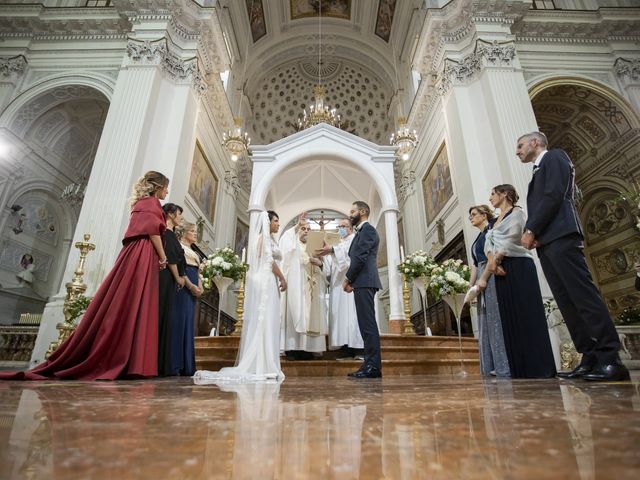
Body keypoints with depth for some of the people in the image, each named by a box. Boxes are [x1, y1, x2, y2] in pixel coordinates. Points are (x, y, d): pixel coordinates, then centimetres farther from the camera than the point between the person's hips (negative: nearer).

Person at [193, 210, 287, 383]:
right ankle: (262, 365, -7)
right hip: (267, 281, -9)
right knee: (265, 322, -9)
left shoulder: (261, 237, 22)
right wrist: (282, 279, -11)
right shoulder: (266, 236, -5)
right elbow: (270, 260, -14)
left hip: (260, 281, 9)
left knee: (256, 322, 6)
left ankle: (253, 363, 9)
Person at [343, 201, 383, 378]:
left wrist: (347, 279, -8)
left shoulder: (367, 229, -5)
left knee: (368, 324, -11)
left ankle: (373, 366, -9)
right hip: (362, 282, 10)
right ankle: (370, 364, 9)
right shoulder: (362, 231, 25)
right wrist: (351, 280, 12)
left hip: (364, 282, -10)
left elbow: (360, 258, -14)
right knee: (367, 324, 7)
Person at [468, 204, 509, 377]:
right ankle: (492, 367, 8)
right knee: (486, 324, 5)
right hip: (482, 280, 9)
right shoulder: (478, 239, 25)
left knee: (498, 319, -10)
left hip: (493, 276, -8)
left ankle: (506, 367, -7)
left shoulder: (493, 228, 3)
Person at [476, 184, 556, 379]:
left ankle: (539, 366, -4)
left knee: (526, 315, -9)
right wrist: (493, 263, -12)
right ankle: (520, 368, 6)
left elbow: (509, 241, -11)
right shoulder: (496, 222, 23)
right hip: (502, 270, 7)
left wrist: (489, 268, -11)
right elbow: (489, 245, 9)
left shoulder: (516, 212, 2)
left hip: (518, 267, -7)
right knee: (510, 318, 3)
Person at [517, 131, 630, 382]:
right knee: (567, 302, 1)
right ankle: (590, 359, 2)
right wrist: (532, 234, 2)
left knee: (584, 295, -12)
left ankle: (610, 360, -10)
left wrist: (530, 229, -10)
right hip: (546, 241, 9)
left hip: (560, 236, -8)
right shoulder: (540, 170, 31)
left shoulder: (554, 156, 7)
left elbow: (554, 195, -9)